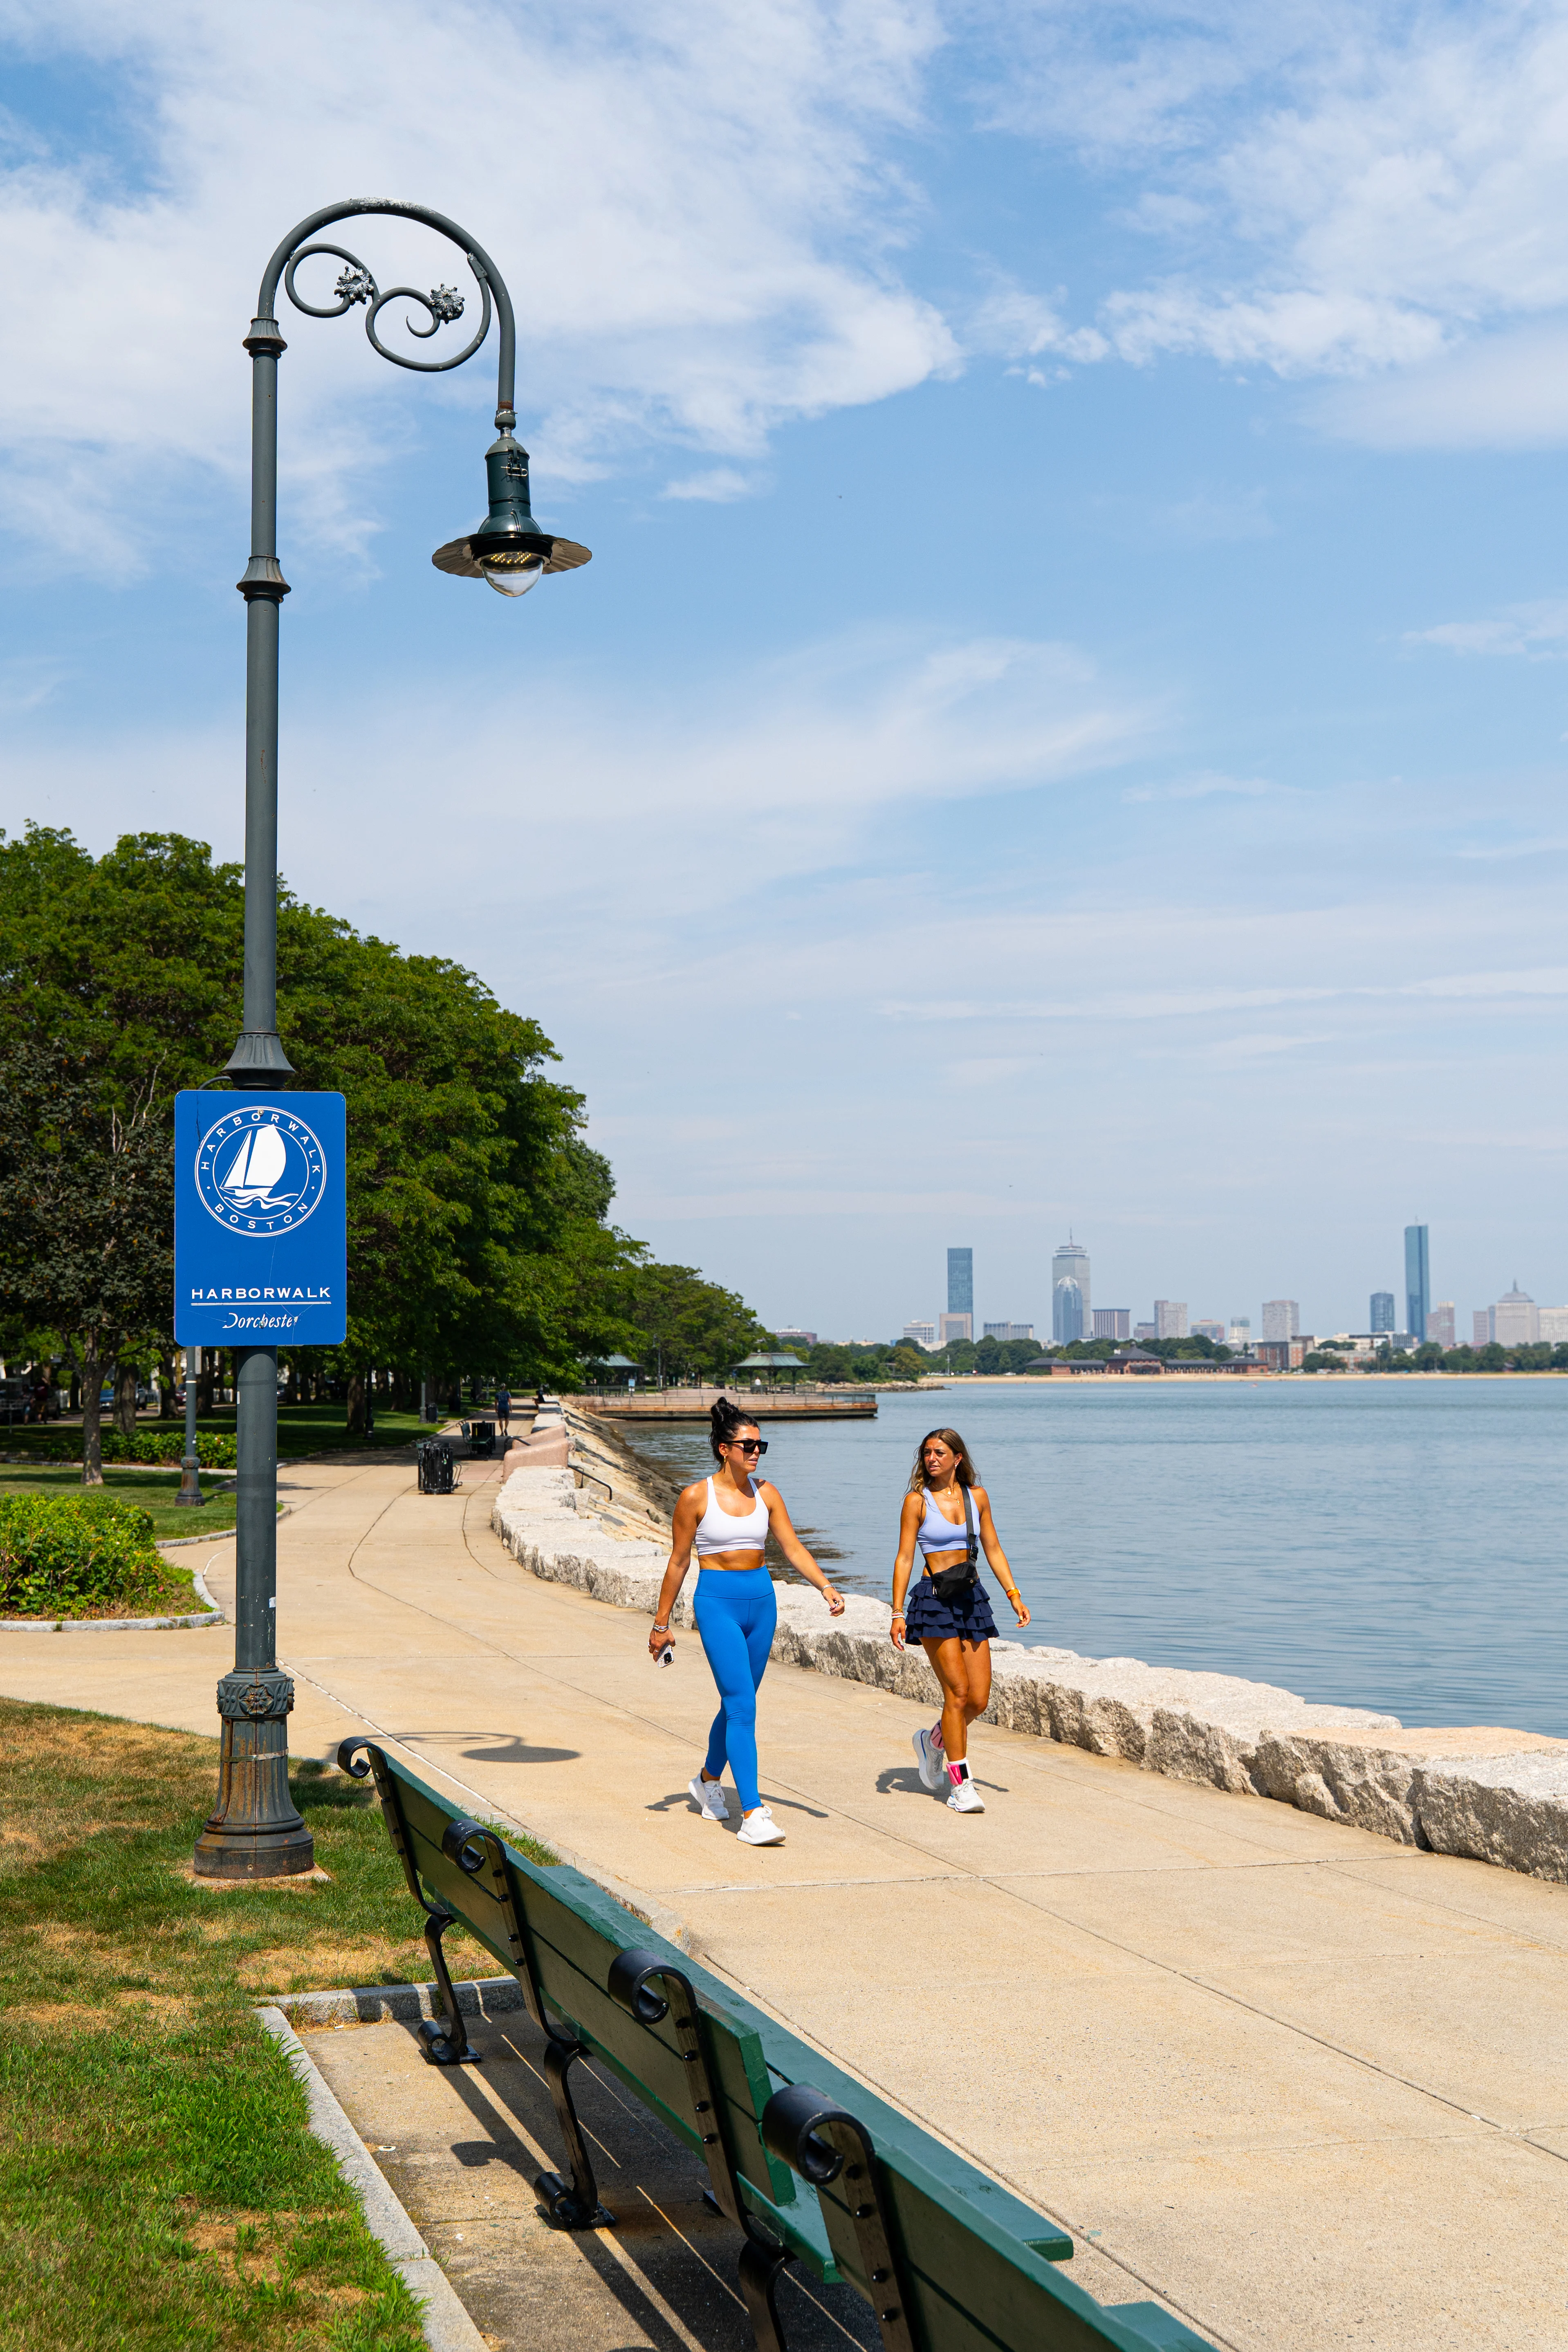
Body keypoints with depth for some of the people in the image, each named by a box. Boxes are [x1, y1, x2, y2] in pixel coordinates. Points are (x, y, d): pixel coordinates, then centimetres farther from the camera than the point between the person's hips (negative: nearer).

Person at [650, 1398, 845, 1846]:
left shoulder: (765, 1492, 6)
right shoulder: (697, 1497, -6)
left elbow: (792, 1546, 4)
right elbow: (679, 1563, 0)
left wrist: (825, 1586, -12)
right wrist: (662, 1624, 4)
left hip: (761, 1600, 5)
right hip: (717, 1602, -5)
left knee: (737, 1702, 16)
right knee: (742, 1706, -14)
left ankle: (709, 1779, 41)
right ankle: (752, 1815, -16)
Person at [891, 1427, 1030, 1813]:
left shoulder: (977, 1496, 9)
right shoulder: (917, 1500, -3)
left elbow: (993, 1549, 15)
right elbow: (905, 1558, -4)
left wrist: (1015, 1595, 6)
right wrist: (898, 1613, -9)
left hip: (972, 1598, 5)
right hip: (934, 1599, -5)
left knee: (979, 1699, 1)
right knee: (958, 1691, -10)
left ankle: (933, 1741, 29)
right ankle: (961, 1784, -1)